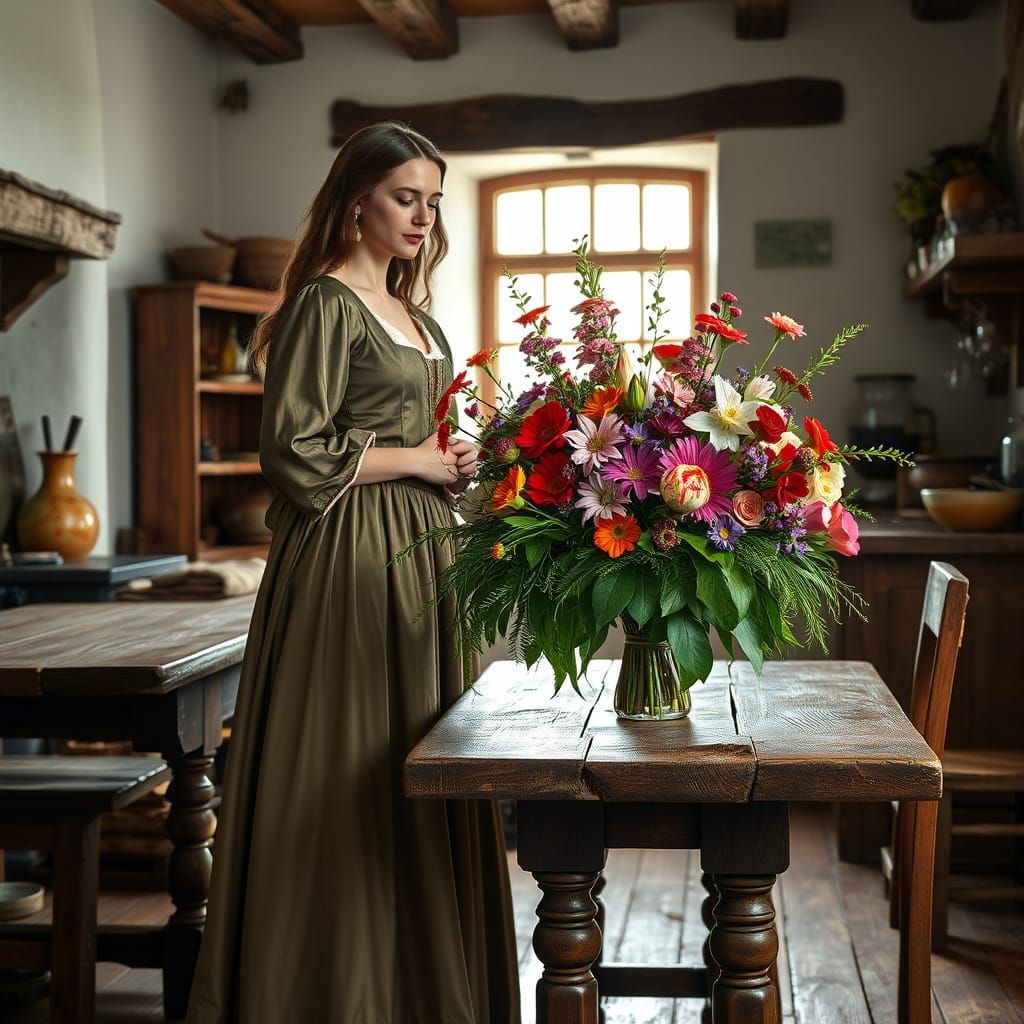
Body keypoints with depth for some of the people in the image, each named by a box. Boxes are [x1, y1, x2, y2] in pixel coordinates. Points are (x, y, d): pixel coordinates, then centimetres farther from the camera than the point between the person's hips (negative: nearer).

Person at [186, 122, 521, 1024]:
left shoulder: (416, 317, 18)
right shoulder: (326, 305, -9)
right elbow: (296, 452, -17)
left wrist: (457, 461, 7)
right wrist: (415, 458, -10)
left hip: (420, 554, 9)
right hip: (352, 563, -8)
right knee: (354, 778, -5)